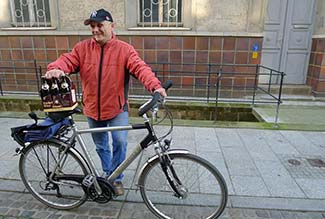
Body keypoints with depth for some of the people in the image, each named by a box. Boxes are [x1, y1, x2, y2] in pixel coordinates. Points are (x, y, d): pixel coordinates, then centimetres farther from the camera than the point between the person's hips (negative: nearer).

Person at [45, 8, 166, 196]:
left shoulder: (125, 49, -9)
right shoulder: (83, 48, 0)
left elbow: (140, 68, -22)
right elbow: (67, 60, -11)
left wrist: (155, 86, -40)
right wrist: (56, 68, -36)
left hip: (117, 108, -3)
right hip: (93, 109, 4)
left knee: (120, 141, -14)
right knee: (101, 146, 17)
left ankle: (117, 178, 13)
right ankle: (108, 175, 42)